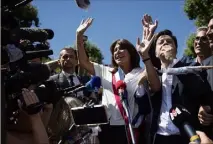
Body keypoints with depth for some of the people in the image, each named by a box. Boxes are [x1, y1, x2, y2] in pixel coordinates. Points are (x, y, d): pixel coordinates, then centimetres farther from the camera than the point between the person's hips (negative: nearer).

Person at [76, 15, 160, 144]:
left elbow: (156, 87, -19)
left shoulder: (140, 73, 1)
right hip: (107, 128, 4)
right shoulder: (106, 72, 15)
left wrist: (145, 55, -29)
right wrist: (79, 35, -1)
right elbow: (84, 62, 9)